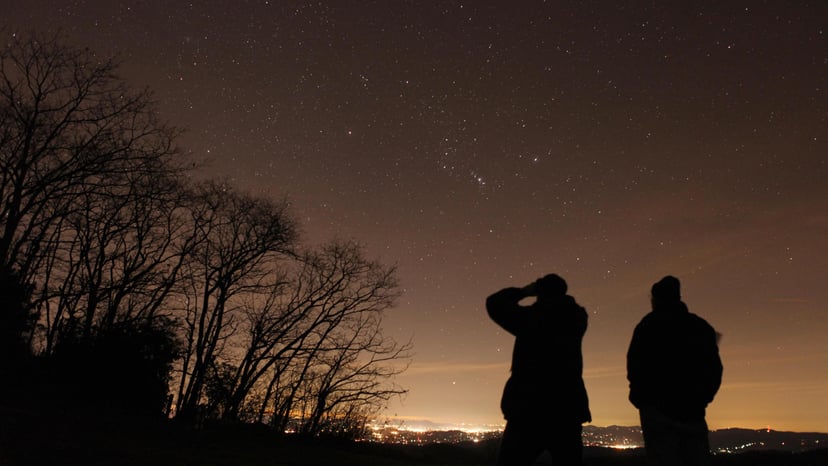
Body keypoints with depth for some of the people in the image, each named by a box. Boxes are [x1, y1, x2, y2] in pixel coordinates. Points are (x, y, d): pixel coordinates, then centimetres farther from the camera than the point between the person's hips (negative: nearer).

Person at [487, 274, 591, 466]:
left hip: (528, 410, -3)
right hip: (567, 410, 4)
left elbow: (494, 303, 6)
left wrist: (523, 291, 13)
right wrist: (556, 295, 24)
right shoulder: (576, 317, 4)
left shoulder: (530, 316, -7)